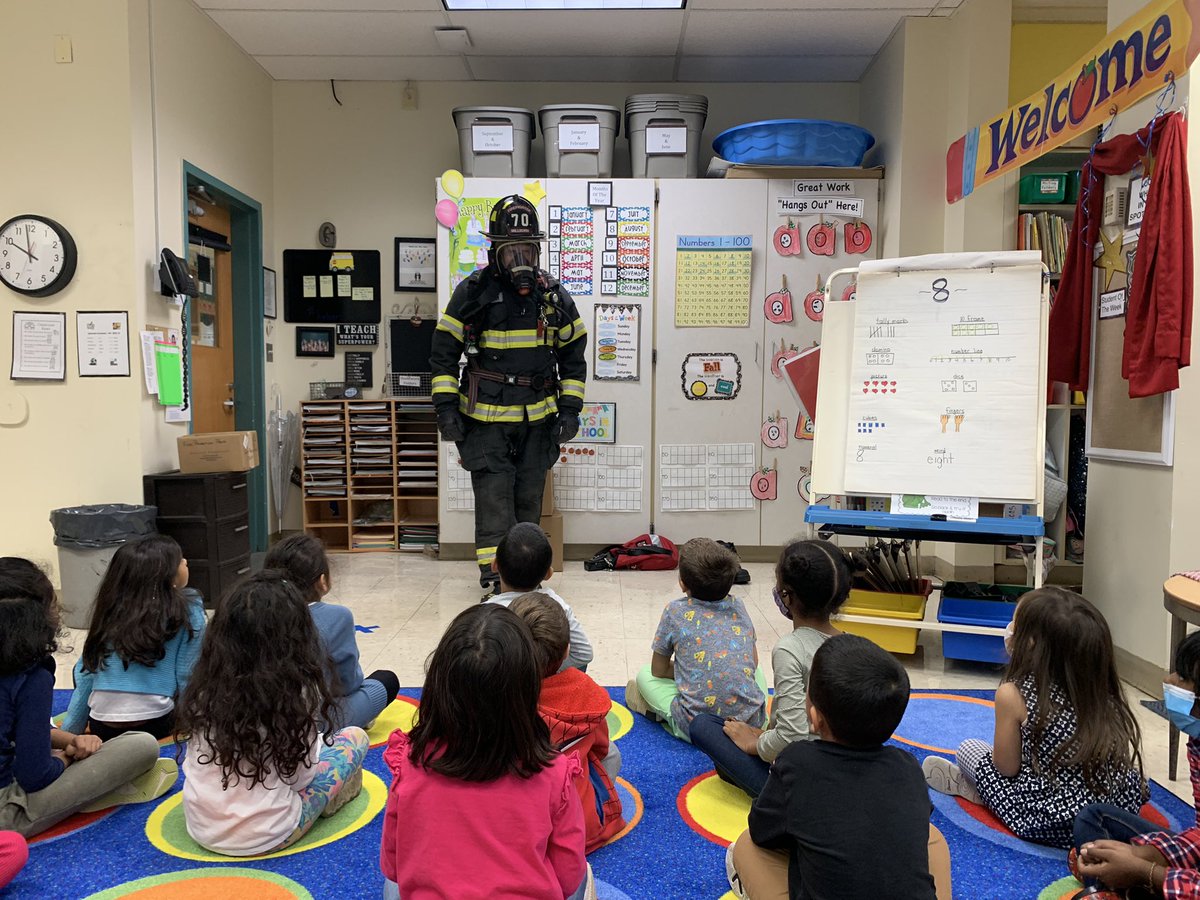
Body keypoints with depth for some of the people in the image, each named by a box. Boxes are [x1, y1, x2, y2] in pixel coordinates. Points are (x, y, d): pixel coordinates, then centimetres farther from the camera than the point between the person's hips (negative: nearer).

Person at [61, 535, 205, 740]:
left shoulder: (111, 607, 7)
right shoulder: (187, 609, -6)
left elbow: (85, 670, 9)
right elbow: (187, 675, -6)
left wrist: (69, 731, 17)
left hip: (101, 727, 4)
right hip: (154, 723, -3)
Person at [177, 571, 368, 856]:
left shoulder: (205, 687, -6)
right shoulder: (296, 689, -19)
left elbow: (192, 763, 6)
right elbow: (300, 778, -9)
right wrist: (315, 743, 12)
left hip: (201, 830, 6)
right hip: (265, 837, -5)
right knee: (355, 736, 13)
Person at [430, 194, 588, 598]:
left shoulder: (553, 295, 3)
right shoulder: (472, 292, -5)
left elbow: (573, 355, 10)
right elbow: (443, 353, -1)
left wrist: (570, 408, 3)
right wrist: (445, 406, -8)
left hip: (537, 419, 3)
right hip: (486, 417, -3)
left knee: (529, 497, 11)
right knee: (494, 496, -6)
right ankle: (493, 576, 0)